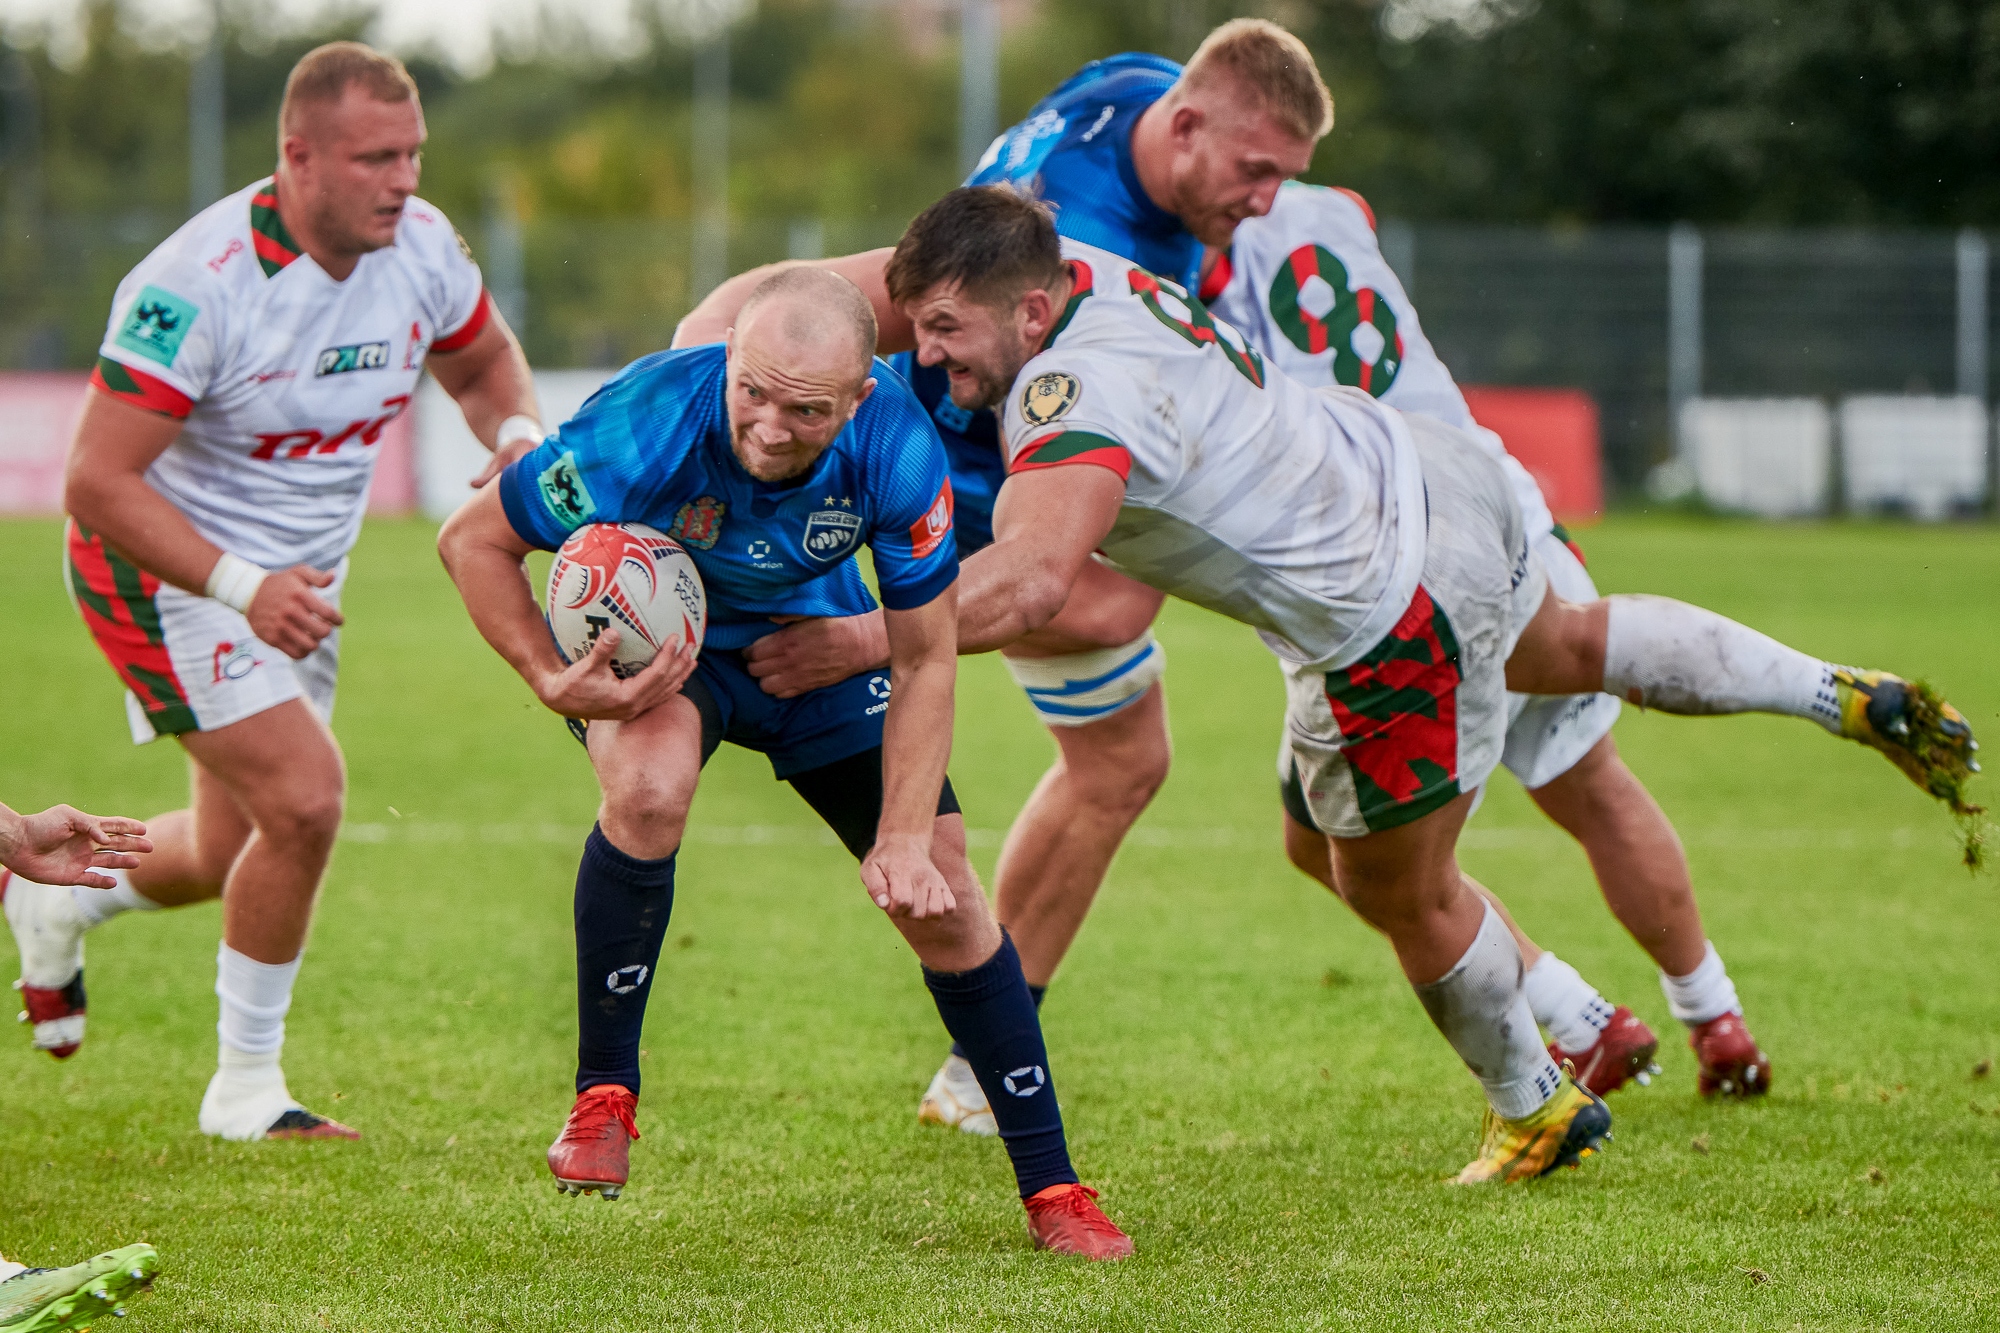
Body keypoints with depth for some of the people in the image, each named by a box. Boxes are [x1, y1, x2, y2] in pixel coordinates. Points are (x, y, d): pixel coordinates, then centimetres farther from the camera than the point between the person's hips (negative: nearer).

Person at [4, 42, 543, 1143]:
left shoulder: (421, 246, -11)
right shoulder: (200, 284, -31)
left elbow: (481, 361, 12)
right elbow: (96, 481, -30)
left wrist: (519, 436, -12)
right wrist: (245, 588, -40)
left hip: (295, 578, 7)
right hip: (164, 568, -7)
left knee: (235, 859, 14)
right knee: (305, 798, -21)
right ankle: (245, 1090, -3)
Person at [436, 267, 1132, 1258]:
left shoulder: (897, 448, -31)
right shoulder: (647, 425, -37)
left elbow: (923, 658, -17)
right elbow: (473, 539, -20)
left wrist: (906, 837, -23)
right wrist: (553, 682, -33)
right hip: (649, 641, -2)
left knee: (940, 899, -4)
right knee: (648, 787, -35)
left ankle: (1051, 1191, 12)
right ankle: (602, 1098, -15)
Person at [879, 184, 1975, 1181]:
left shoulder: (1076, 399, -34)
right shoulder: (1070, 268, -9)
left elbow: (1027, 582, -50)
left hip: (1391, 624, -8)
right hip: (1421, 470, 8)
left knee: (1402, 895, 17)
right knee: (1567, 646, 38)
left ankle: (1535, 1111, 38)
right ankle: (1842, 695, 46)